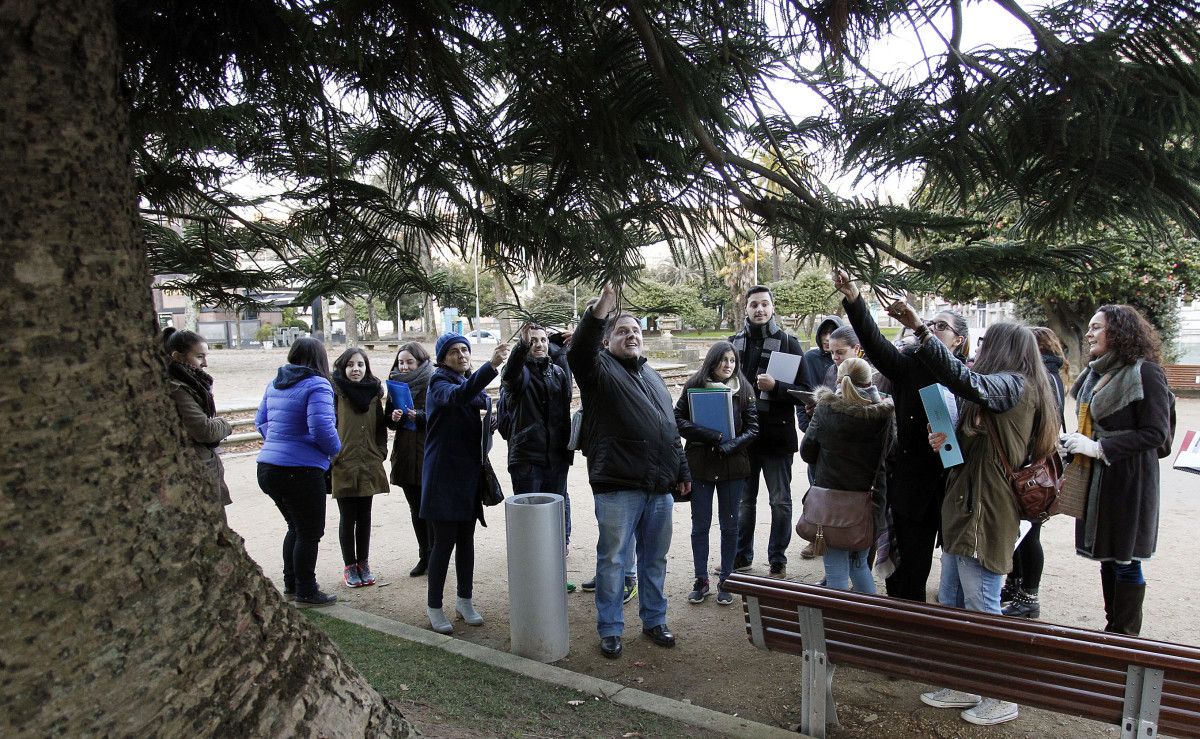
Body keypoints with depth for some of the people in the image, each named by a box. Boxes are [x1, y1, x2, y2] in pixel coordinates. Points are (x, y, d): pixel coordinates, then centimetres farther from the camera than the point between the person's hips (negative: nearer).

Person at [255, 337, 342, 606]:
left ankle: (290, 584, 32)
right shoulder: (317, 386, -14)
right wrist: (335, 450, -5)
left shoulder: (275, 384, 11)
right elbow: (322, 428, -23)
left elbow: (261, 421, 18)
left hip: (268, 467, 8)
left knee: (296, 527, 23)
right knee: (310, 532, 6)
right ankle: (305, 592, 15)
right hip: (300, 470, -8)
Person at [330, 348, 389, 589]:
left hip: (369, 465, 3)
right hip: (343, 465, -3)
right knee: (347, 518, 5)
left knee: (364, 517, 11)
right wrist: (331, 455, -13)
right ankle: (349, 566, 18)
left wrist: (381, 454, 6)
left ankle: (363, 564, 23)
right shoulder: (336, 392, -5)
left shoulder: (374, 391, 7)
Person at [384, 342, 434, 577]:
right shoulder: (396, 384, 11)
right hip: (405, 453, 6)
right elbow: (388, 420, 15)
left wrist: (419, 416, -21)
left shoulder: (432, 385, -6)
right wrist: (393, 417, -6)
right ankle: (424, 557, 22)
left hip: (428, 454, -5)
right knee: (416, 509, 12)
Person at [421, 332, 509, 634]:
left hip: (469, 472, 7)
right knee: (444, 541, -1)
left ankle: (465, 600, 26)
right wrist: (491, 365, -49)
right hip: (443, 474, -7)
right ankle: (434, 606, 14)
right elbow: (457, 395, -35)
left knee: (466, 538, 13)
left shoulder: (471, 382, 11)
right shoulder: (439, 382, -11)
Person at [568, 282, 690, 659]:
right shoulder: (600, 369, -2)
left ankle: (654, 621, 33)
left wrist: (682, 472, 21)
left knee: (655, 558, 16)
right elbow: (579, 350, -27)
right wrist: (601, 309, -38)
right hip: (617, 487, -6)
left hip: (659, 487, 6)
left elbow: (671, 429, 23)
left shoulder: (653, 376, 18)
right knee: (612, 559, 5)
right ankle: (610, 630, 19)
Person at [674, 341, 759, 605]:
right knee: (700, 524, 7)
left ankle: (726, 581, 23)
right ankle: (701, 580, 21)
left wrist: (733, 443, -18)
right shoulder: (694, 385, -2)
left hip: (732, 465, 1)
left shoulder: (743, 389, 1)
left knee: (729, 525, 9)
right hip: (700, 464, -1)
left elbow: (752, 427, 1)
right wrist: (712, 436, -18)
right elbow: (679, 419, -7)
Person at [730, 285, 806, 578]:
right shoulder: (734, 342, 4)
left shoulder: (788, 343, -4)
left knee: (780, 502, 7)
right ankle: (742, 556, 28)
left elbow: (804, 391, -7)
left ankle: (778, 561, 22)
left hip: (777, 435, -3)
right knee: (744, 500, 14)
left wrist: (775, 386, -24)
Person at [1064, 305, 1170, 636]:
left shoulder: (1145, 373, -12)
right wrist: (1076, 443, 3)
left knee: (1125, 560, 2)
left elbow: (1156, 434, -17)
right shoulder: (1096, 374, 11)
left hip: (1129, 481, -8)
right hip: (1097, 479, 8)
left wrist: (1099, 447, -21)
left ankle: (1124, 636, 14)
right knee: (1106, 556, 15)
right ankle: (1112, 626, 27)